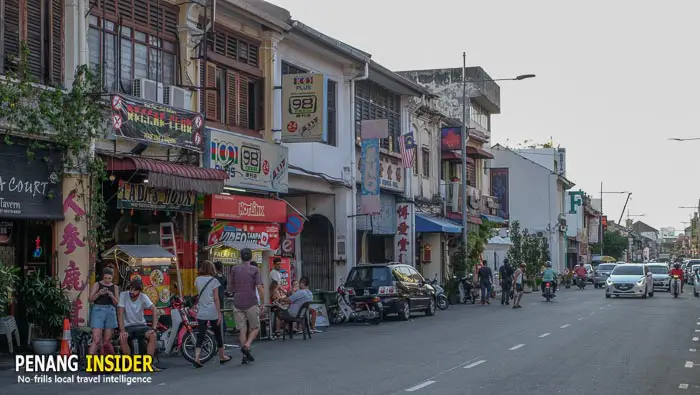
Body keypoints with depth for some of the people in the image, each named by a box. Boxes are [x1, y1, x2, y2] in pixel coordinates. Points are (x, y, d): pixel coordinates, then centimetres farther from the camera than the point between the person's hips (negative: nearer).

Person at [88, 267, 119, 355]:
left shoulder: (115, 287, 10)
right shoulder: (97, 285, 2)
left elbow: (117, 303, 8)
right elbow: (90, 299, -5)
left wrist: (112, 296, -12)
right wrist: (98, 293, -21)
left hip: (111, 312, 4)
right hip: (98, 311, -4)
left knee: (106, 341, 4)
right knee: (96, 340, -14)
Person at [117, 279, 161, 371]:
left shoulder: (143, 297, -7)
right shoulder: (123, 295, -10)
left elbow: (155, 311, -14)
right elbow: (121, 314, -15)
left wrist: (153, 328, -25)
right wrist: (122, 330, -26)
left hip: (141, 325, 1)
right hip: (127, 326, -1)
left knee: (153, 335, -27)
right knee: (122, 338, -33)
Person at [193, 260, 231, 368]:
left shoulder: (197, 280, 4)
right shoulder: (214, 281, -7)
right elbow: (216, 299, -9)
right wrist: (219, 313, -7)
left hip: (201, 312, 3)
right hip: (213, 312, -3)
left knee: (200, 336, 1)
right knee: (218, 334, 12)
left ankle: (197, 358, -14)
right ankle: (222, 357, 25)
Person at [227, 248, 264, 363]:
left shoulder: (234, 270, 7)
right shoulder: (255, 269, -2)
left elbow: (230, 288, 10)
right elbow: (259, 287, -10)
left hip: (238, 303, 3)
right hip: (251, 303, -3)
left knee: (242, 329, 5)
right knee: (255, 328, 9)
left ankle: (245, 356, 4)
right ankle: (246, 346, -14)